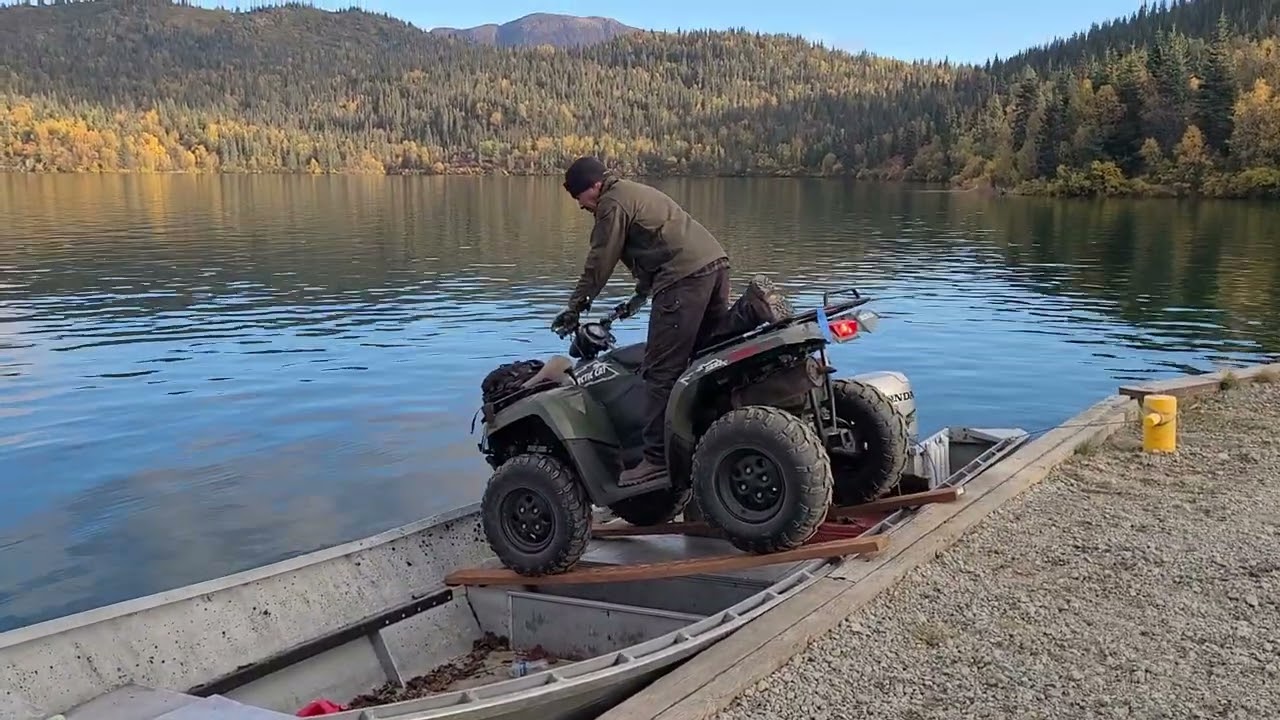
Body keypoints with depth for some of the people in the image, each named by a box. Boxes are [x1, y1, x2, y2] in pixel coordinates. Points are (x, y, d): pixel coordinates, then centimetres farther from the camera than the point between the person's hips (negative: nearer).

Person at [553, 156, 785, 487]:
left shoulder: (613, 203, 1)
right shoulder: (637, 192, 31)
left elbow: (600, 263, -2)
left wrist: (575, 306, 7)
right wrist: (638, 298, 37)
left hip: (685, 276, -10)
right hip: (716, 262, 10)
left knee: (661, 371, -9)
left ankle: (657, 457, -10)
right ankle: (750, 309, -4)